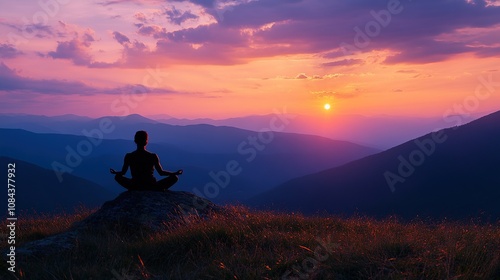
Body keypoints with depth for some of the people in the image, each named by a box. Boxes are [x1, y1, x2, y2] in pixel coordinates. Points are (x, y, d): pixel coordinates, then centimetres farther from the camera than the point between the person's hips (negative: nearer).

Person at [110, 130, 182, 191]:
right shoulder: (153, 157, -13)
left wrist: (115, 172, 24)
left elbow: (123, 172, 3)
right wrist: (175, 173, 8)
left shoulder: (129, 157, -8)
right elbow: (161, 172, -4)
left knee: (118, 176, 27)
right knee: (174, 177, 11)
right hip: (152, 188, -2)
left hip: (135, 188, 2)